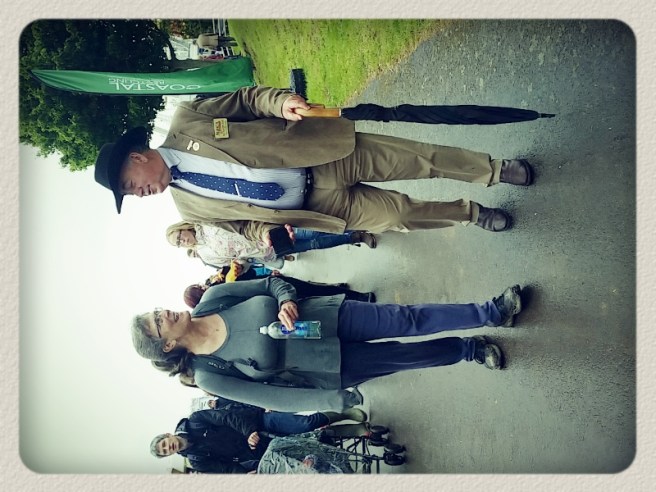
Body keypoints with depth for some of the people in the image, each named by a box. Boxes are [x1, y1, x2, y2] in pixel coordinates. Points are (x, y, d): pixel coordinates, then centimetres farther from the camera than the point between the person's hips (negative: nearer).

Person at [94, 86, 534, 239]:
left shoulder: (184, 122, -7)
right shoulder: (189, 205, 1)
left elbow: (245, 99, -2)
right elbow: (242, 221, 11)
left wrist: (280, 101, -20)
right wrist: (266, 234, -8)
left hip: (323, 157, -1)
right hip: (313, 202, 1)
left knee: (418, 160, -5)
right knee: (396, 213, -4)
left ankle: (494, 170, 17)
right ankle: (469, 213, 23)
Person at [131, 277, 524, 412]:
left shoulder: (212, 298, -9)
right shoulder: (208, 375, -16)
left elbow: (273, 282, 1)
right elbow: (270, 397, -13)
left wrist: (287, 301, -22)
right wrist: (336, 401, -14)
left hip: (328, 316, 2)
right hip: (331, 369, -2)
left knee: (410, 320, -5)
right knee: (408, 356, 0)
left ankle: (493, 312, 11)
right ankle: (469, 350, 25)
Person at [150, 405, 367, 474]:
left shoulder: (194, 422, -1)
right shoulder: (197, 462, 2)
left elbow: (228, 416, -8)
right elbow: (231, 470, -3)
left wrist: (249, 431, -23)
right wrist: (258, 465, -16)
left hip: (261, 421, -1)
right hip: (260, 455, 1)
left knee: (307, 424, -24)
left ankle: (343, 413, -1)